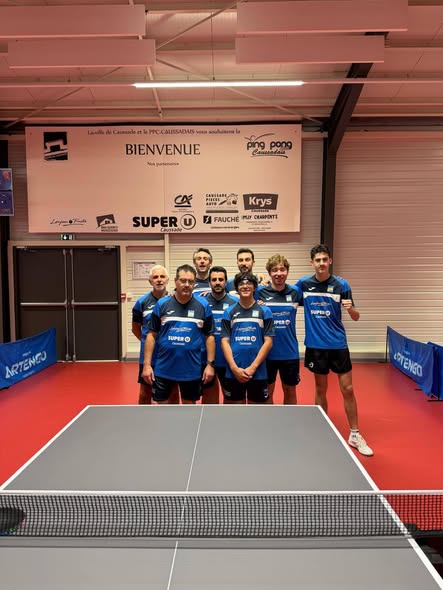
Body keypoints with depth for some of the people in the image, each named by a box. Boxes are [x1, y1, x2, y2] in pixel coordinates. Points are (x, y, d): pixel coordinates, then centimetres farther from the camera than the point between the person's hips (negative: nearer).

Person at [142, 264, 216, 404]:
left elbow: (209, 336, 2)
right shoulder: (162, 304, -3)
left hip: (192, 370, 0)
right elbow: (152, 335, 0)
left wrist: (210, 364, -4)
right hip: (163, 369, 0)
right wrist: (147, 364, -5)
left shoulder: (203, 305, -3)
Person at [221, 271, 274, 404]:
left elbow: (268, 342, -2)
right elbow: (225, 341, 2)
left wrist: (253, 367, -11)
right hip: (233, 373, 1)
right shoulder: (229, 312, 6)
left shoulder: (265, 311, 3)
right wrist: (234, 368, -10)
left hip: (258, 372, 0)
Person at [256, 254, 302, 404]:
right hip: (267, 352, -1)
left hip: (290, 352, 2)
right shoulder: (260, 292, -4)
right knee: (267, 392, 11)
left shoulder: (295, 292, 1)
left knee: (290, 392, 14)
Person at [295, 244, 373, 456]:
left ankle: (355, 435, 20)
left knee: (347, 389, 4)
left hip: (338, 344, 0)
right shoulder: (304, 284, -1)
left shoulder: (341, 285, -4)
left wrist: (350, 308, -23)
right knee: (321, 389, 10)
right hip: (315, 345, 1)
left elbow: (356, 317, -1)